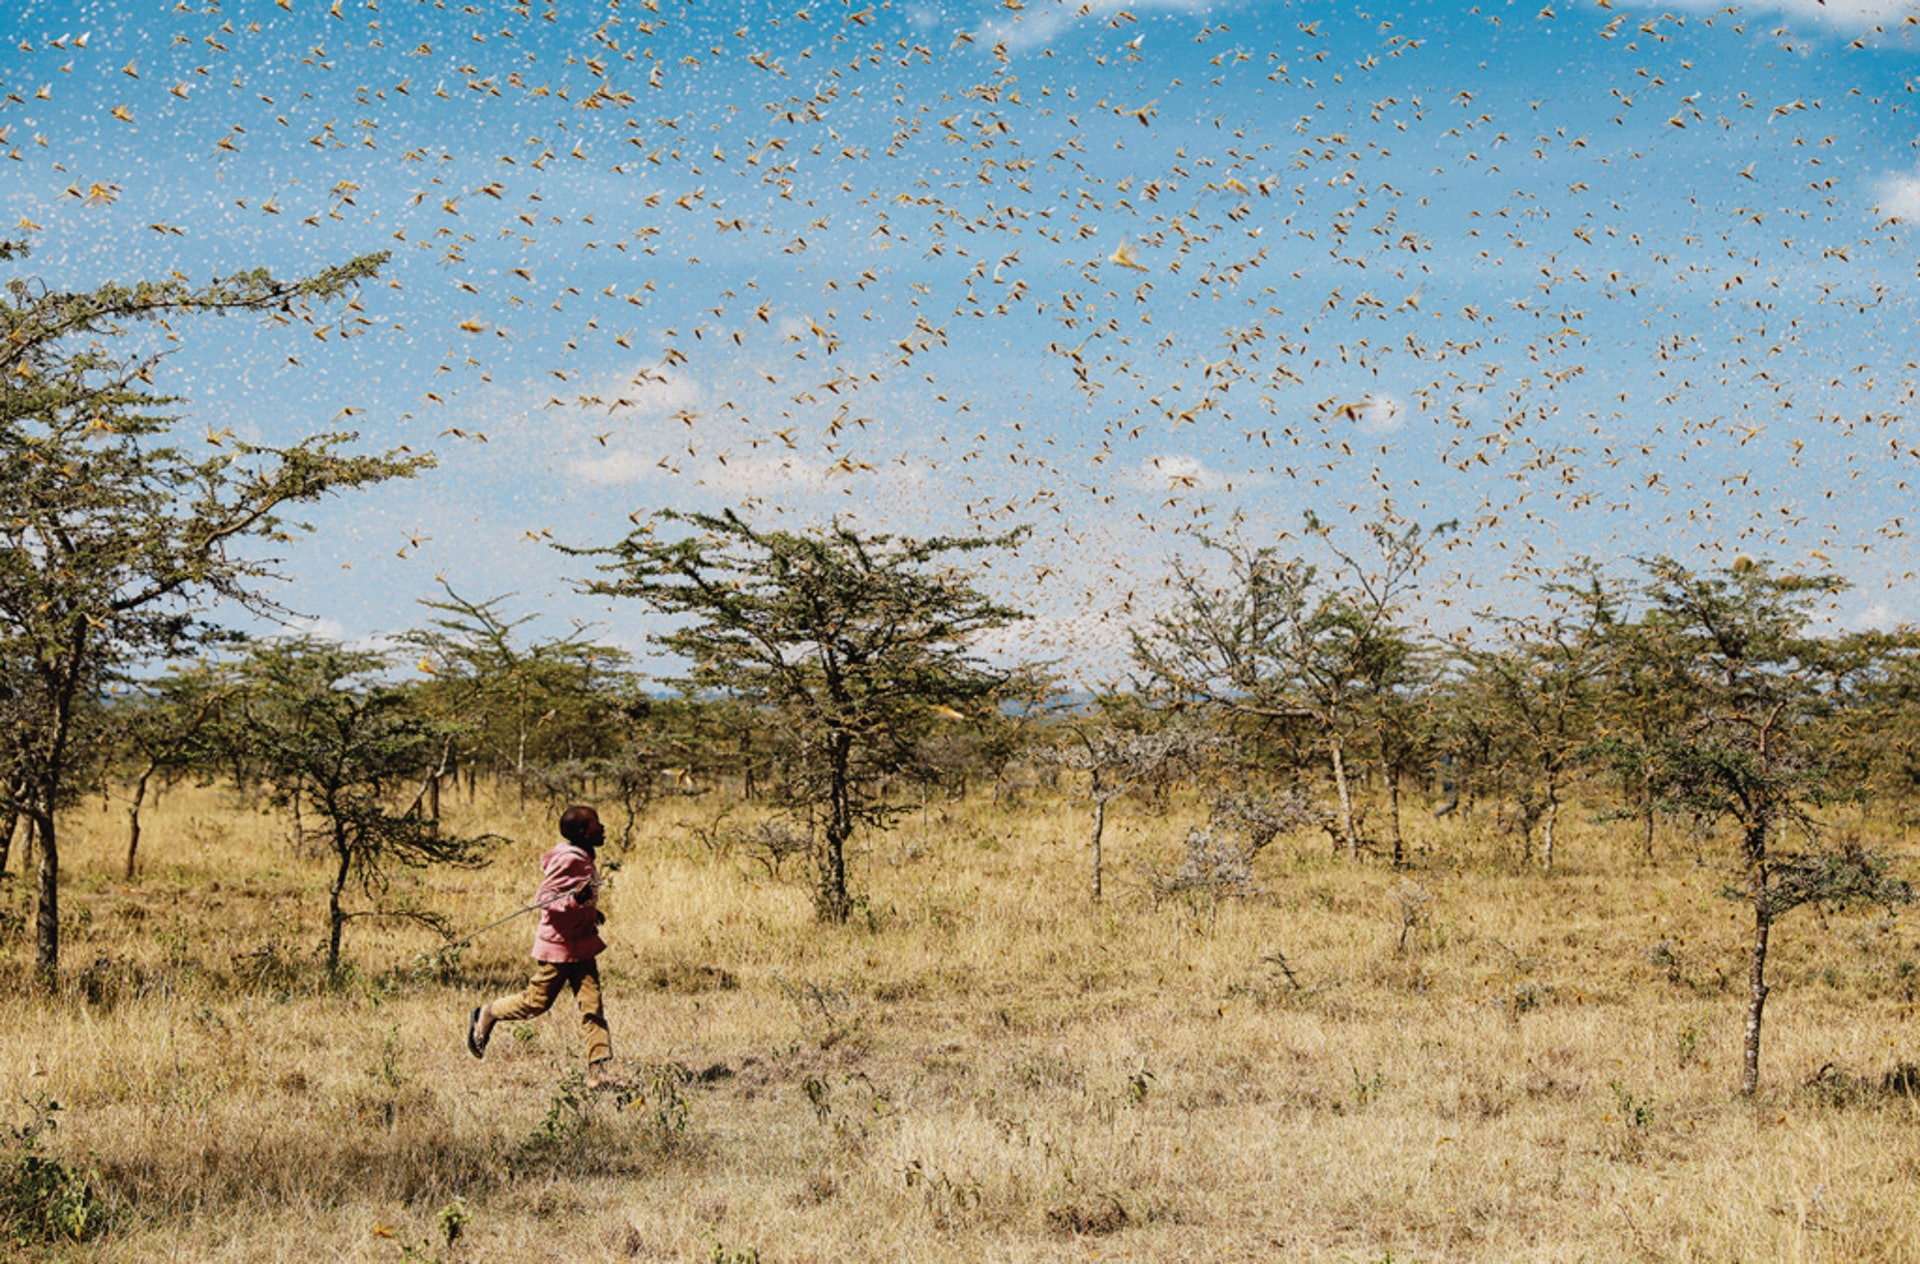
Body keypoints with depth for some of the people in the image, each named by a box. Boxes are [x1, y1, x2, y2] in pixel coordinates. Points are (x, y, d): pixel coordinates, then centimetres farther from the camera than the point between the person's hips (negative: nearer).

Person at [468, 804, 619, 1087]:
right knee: (537, 1002, 5)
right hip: (558, 945, -8)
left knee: (593, 1006, -1)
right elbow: (543, 898, -24)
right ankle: (487, 1015, 29)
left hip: (582, 947, 8)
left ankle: (599, 1071, -3)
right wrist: (574, 900, -38)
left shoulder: (583, 858, 9)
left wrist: (591, 911, 21)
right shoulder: (567, 859, -19)